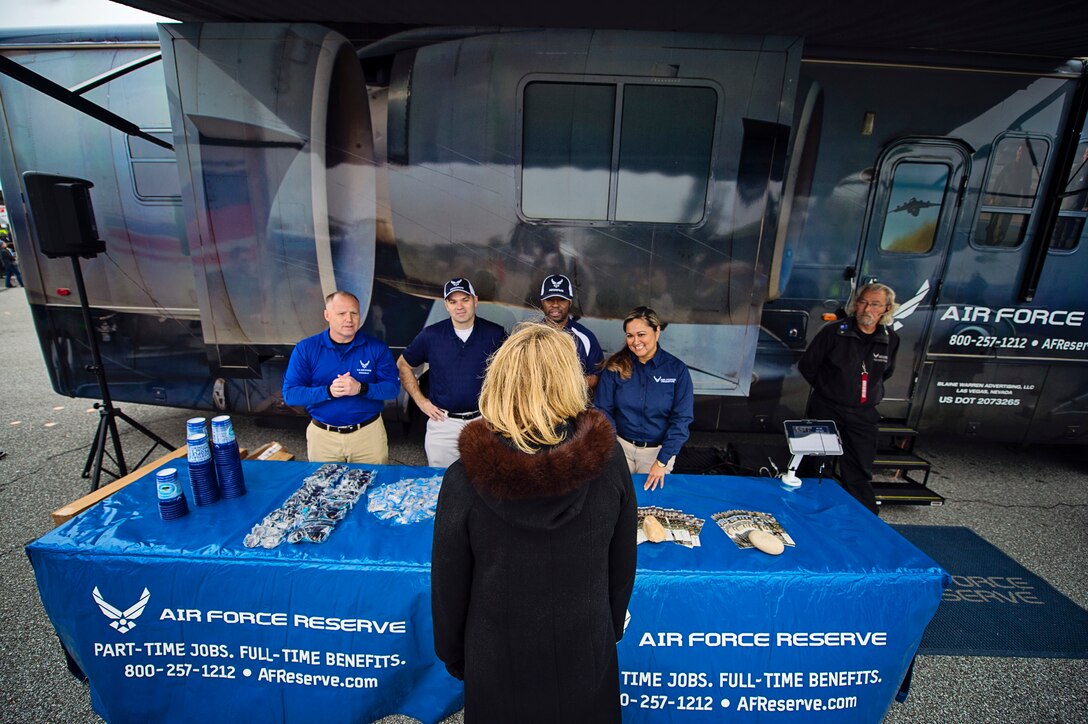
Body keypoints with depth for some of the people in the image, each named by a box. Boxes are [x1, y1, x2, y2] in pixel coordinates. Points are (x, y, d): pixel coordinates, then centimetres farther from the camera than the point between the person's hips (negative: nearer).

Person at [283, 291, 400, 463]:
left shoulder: (376, 348, -6)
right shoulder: (305, 349, -4)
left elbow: (393, 388, -9)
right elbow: (290, 394, -8)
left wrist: (361, 388, -26)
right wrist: (328, 391, -24)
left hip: (368, 433, 0)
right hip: (322, 436, 1)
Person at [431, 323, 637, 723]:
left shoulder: (466, 479, -27)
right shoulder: (607, 458, -22)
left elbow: (448, 586, -13)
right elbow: (623, 562, -8)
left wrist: (452, 655, 7)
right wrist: (611, 628, 11)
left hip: (499, 660, -1)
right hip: (588, 655, 2)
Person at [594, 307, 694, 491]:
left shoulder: (677, 369, -10)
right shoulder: (615, 366, -8)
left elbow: (681, 419, -10)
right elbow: (603, 411, -7)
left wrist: (662, 461, -14)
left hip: (658, 450, 0)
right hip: (620, 445, 1)